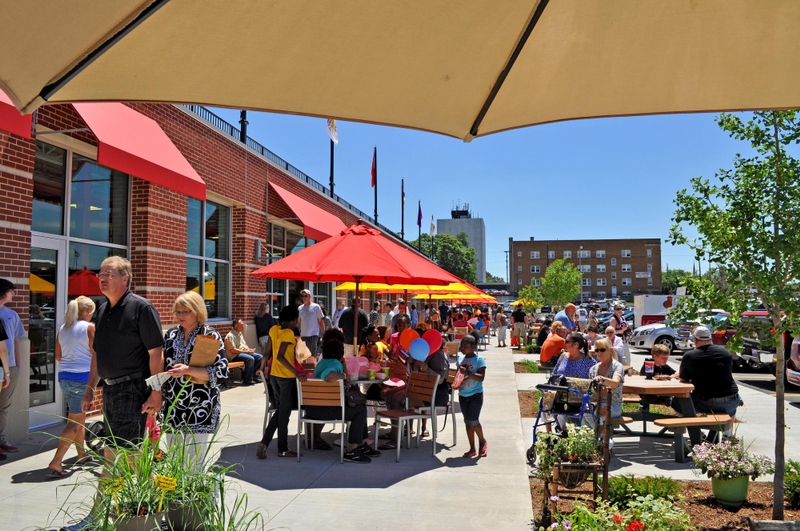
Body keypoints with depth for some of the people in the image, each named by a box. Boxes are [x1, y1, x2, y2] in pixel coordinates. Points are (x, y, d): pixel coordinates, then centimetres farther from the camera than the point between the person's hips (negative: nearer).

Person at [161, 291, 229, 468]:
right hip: (173, 409, 5)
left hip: (200, 411, -5)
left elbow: (221, 372, -15)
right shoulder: (171, 334, 9)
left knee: (194, 466, -4)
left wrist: (189, 370, -25)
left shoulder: (211, 336, -6)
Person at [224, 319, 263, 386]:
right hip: (234, 356, -10)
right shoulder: (230, 336, -15)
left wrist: (249, 350, 1)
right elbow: (233, 350, -21)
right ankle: (247, 380, -22)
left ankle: (253, 376, 0)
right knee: (250, 359, -33)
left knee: (260, 357, -5)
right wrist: (246, 351, -19)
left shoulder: (240, 334, 17)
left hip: (244, 352, 10)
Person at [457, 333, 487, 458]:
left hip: (475, 394, -6)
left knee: (473, 421, -9)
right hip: (463, 395, 6)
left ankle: (482, 441, 18)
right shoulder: (460, 359, 6)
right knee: (467, 422, 10)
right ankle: (472, 449, 19)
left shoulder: (479, 360, -11)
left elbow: (481, 377, -20)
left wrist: (467, 373, -31)